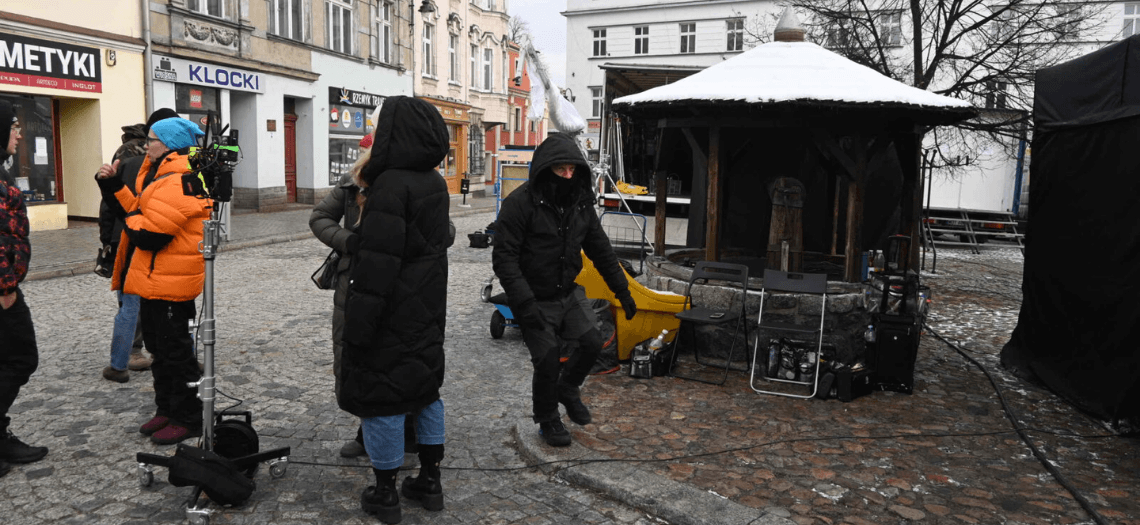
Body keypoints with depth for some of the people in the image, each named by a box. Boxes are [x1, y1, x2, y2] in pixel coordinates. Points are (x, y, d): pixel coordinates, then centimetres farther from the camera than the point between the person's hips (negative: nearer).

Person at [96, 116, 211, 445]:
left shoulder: (179, 182, -22)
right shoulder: (160, 173, 13)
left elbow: (149, 234, -25)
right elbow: (135, 209, 17)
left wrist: (131, 220, -6)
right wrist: (111, 185, 8)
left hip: (170, 282, -11)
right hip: (153, 279, 11)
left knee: (175, 351, 0)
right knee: (158, 347, 19)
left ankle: (187, 419, 12)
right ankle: (167, 411, 32)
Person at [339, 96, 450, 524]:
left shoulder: (391, 186, -20)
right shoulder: (435, 184, 7)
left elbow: (377, 263, -24)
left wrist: (358, 324, -21)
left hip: (392, 312, -8)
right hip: (428, 310, 9)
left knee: (379, 394, 4)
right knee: (425, 388, 18)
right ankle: (429, 481, 28)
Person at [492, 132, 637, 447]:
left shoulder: (580, 201, 0)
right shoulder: (520, 203, -20)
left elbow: (600, 249, 9)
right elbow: (504, 257, -22)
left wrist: (622, 291, 8)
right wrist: (525, 303, -29)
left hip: (568, 293, 6)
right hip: (535, 300, -5)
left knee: (592, 343, -1)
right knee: (548, 362, -1)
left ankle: (568, 388, 29)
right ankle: (547, 420, 26)